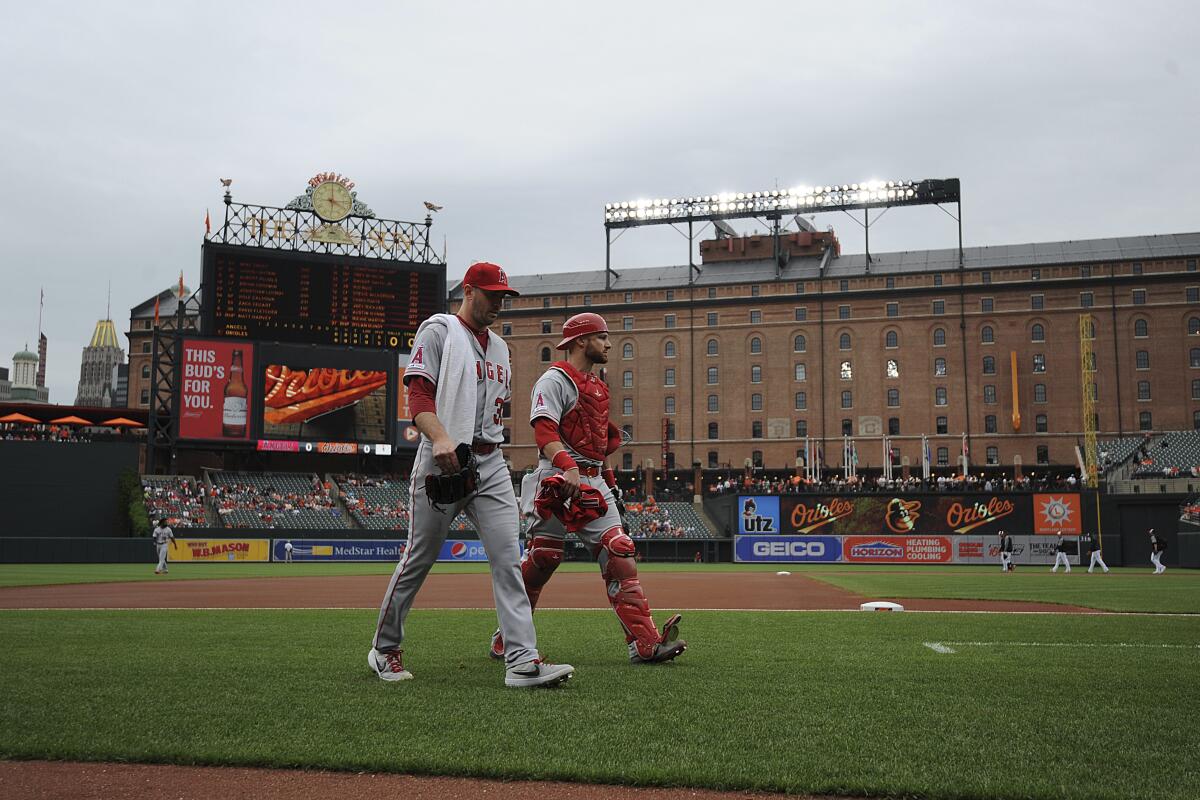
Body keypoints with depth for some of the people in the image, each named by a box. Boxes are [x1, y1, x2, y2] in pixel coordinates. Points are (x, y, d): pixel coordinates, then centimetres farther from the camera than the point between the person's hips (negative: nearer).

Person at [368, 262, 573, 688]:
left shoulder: (499, 347, 21)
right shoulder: (438, 329, 0)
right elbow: (418, 394, -13)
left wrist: (489, 450, 17)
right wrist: (440, 439, -29)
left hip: (491, 464, 6)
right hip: (443, 461, -6)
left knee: (507, 557, -6)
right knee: (419, 557, 3)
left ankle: (522, 660, -9)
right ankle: (384, 648, 21)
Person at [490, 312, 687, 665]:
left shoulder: (597, 386, 23)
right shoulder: (555, 379, -5)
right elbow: (544, 431, -19)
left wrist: (609, 482, 21)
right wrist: (567, 468, -33)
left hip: (594, 482, 8)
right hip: (559, 480, -7)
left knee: (620, 554, -4)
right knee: (541, 559, -3)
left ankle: (646, 643, -9)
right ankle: (506, 638, 14)